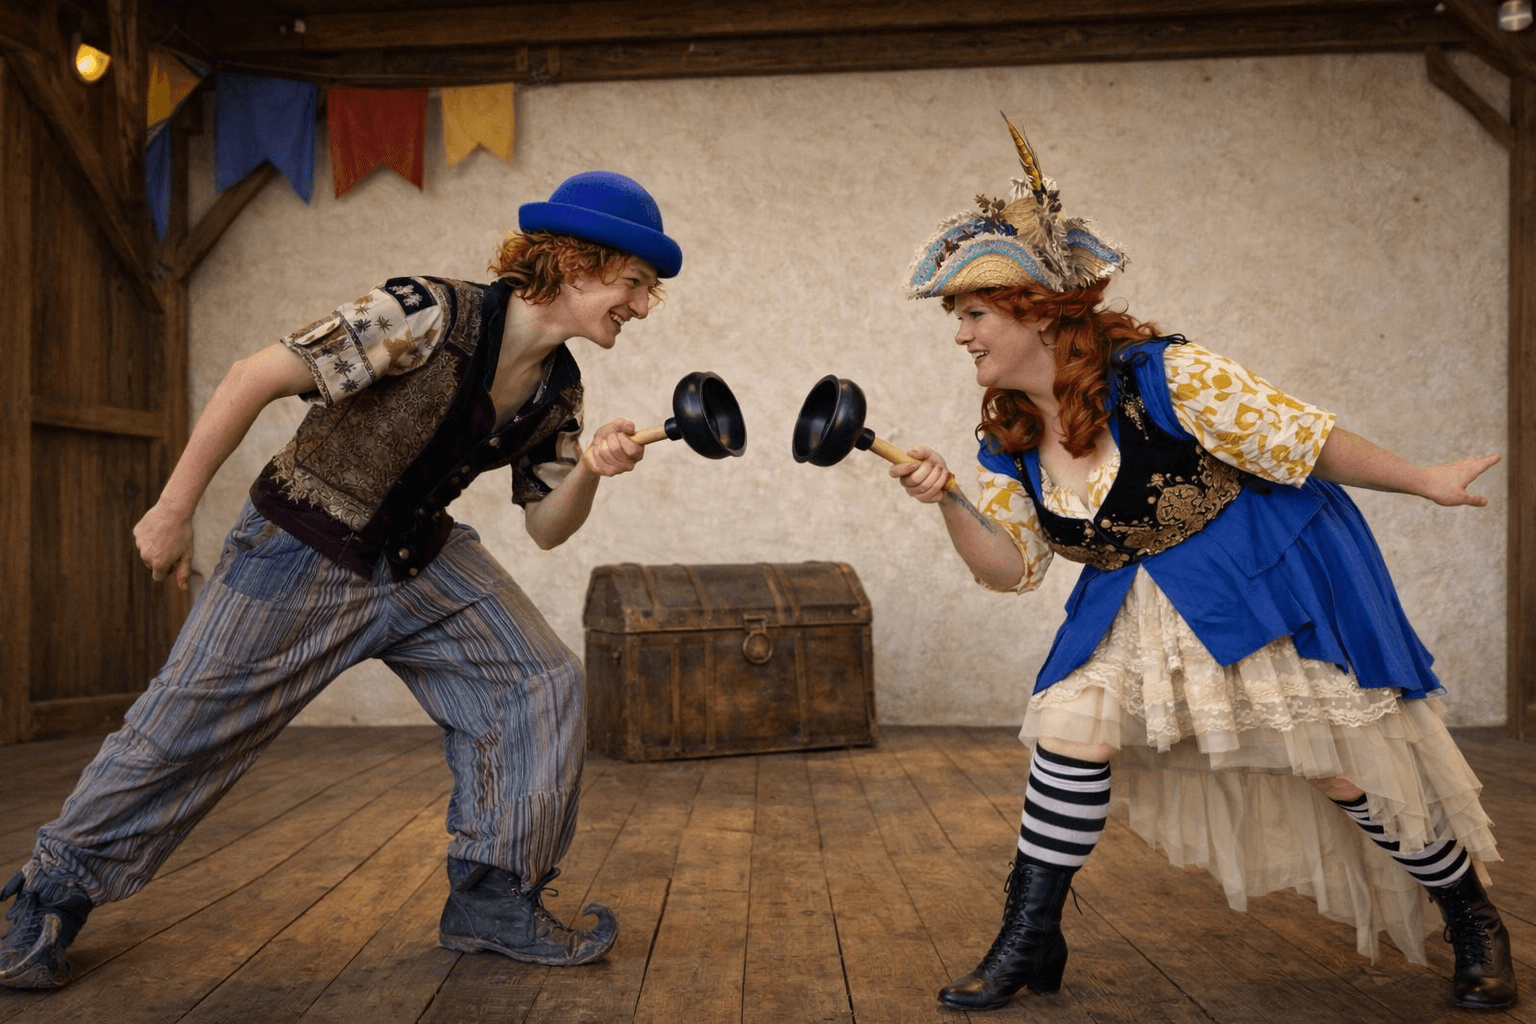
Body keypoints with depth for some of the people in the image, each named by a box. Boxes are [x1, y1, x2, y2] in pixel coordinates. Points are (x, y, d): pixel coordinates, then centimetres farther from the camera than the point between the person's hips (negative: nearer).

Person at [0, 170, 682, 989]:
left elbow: (545, 528, 3)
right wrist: (174, 510, -14)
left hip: (421, 561, 6)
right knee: (185, 725, 2)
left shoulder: (557, 389, -5)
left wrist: (590, 472, -20)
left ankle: (493, 899, 6)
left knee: (543, 683, -6)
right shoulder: (430, 318, -27)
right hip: (300, 553, -6)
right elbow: (255, 377, -22)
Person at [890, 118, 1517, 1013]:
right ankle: (1030, 944, 6)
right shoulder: (1008, 439, -3)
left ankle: (1473, 921, 26)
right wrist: (947, 500, -18)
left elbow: (1303, 441, -15)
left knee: (1341, 764, -2)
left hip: (1271, 578, -5)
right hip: (1137, 605, 6)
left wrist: (1423, 482, -5)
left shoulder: (1161, 376, -23)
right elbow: (1013, 565, -2)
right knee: (1068, 727, -8)